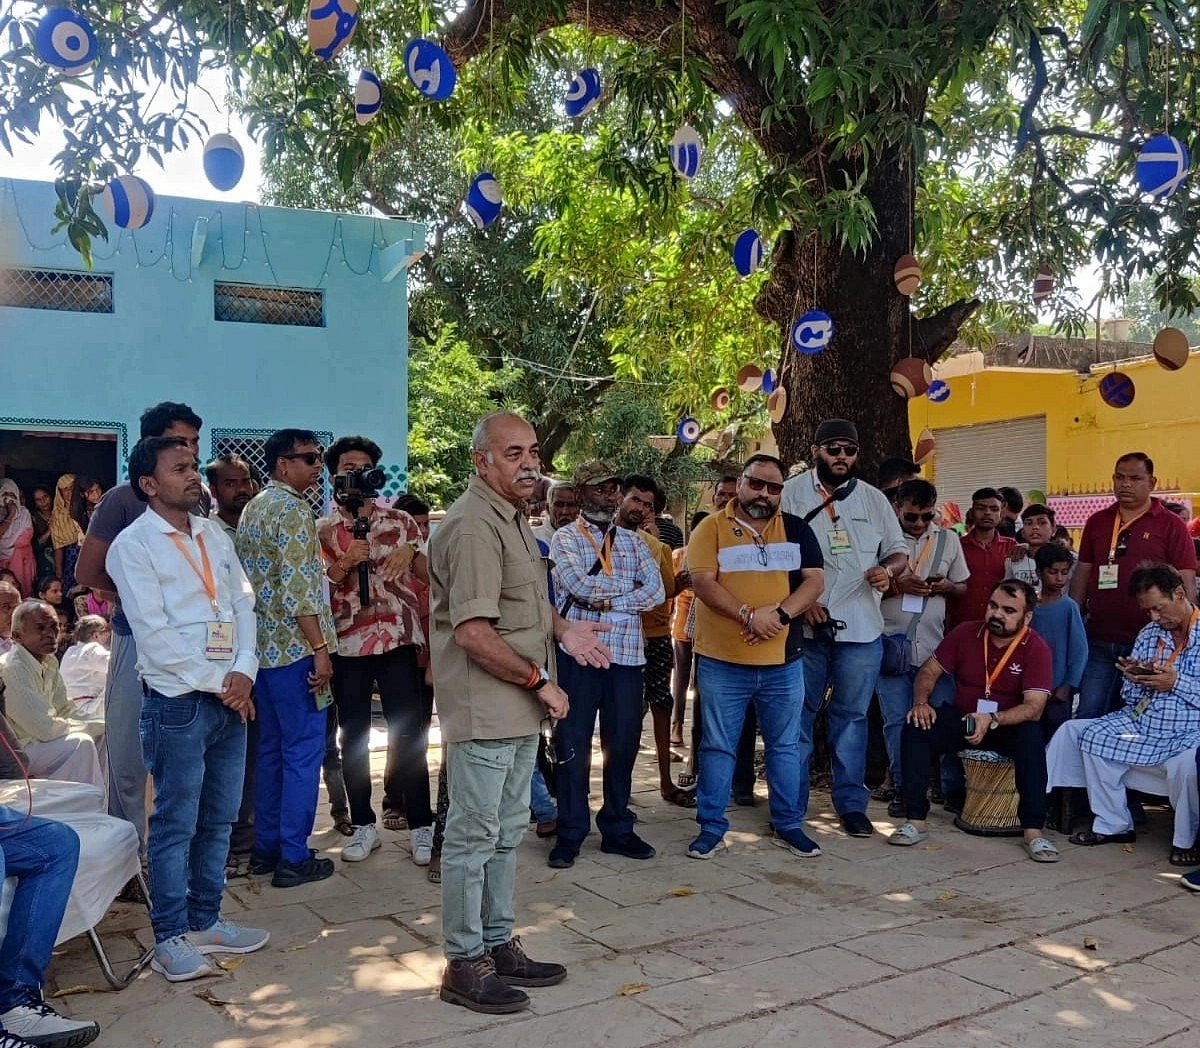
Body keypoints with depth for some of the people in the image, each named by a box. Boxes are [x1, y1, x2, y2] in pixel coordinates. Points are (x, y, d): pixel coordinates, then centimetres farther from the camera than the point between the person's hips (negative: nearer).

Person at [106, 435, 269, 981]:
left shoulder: (214, 535, 14)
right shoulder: (133, 544, -6)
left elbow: (243, 603, 10)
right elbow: (153, 633, -12)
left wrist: (243, 672, -5)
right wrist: (216, 682, -11)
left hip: (231, 698, 7)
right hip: (177, 703, -6)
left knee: (218, 819, 13)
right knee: (175, 825, 1)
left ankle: (205, 920, 26)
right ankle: (170, 937, 13)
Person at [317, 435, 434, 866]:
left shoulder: (400, 521, 8)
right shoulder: (321, 531, 8)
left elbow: (430, 576, 9)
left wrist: (412, 552, -10)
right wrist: (344, 564, -12)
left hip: (398, 641, -1)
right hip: (346, 647, 1)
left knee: (408, 734, 0)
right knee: (353, 737, 7)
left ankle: (420, 826, 8)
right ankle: (364, 825, 19)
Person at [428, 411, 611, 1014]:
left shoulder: (513, 516, 14)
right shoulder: (473, 526, -19)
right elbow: (472, 632, -25)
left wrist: (562, 630, 11)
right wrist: (539, 680, -16)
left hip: (520, 707, 10)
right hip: (483, 708, -10)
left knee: (507, 829, 17)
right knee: (473, 835, 1)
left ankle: (498, 944, 30)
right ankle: (464, 964, 13)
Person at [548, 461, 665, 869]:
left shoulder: (633, 542, 15)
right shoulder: (565, 537, 4)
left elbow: (656, 591, 1)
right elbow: (578, 585, -13)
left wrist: (609, 601, -10)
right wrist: (628, 585, -3)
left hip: (627, 653, 4)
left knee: (623, 743, 9)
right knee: (573, 743, 1)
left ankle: (617, 830, 21)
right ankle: (570, 833, 12)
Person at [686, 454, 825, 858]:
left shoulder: (797, 530, 8)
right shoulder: (712, 528, -1)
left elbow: (815, 581, 0)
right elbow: (702, 582, -12)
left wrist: (780, 614, -16)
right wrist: (748, 615, -21)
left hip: (783, 661, 3)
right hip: (722, 661, -2)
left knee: (785, 746, 13)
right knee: (718, 747, 6)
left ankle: (788, 825, 26)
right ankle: (711, 827, 16)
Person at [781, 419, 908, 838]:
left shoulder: (873, 499, 10)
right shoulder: (791, 494, 1)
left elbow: (899, 551, 15)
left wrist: (888, 569, -9)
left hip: (861, 627, 2)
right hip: (804, 626, -2)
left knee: (852, 716, 8)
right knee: (798, 714, 4)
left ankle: (851, 803, 18)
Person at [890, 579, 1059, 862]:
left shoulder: (1036, 649, -13)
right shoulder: (965, 633, -5)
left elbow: (1034, 708, -22)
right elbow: (929, 671, 1)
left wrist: (992, 720, -38)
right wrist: (921, 702, -20)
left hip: (1009, 724, -2)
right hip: (961, 719, 2)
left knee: (1032, 737, -35)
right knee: (915, 729, -24)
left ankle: (1033, 830, -27)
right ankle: (915, 820, -20)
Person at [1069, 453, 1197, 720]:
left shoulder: (1171, 526, -2)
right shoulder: (1097, 522, 10)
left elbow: (1185, 585, -4)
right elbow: (1082, 574, 14)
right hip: (1099, 642, 3)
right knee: (1088, 716, 6)